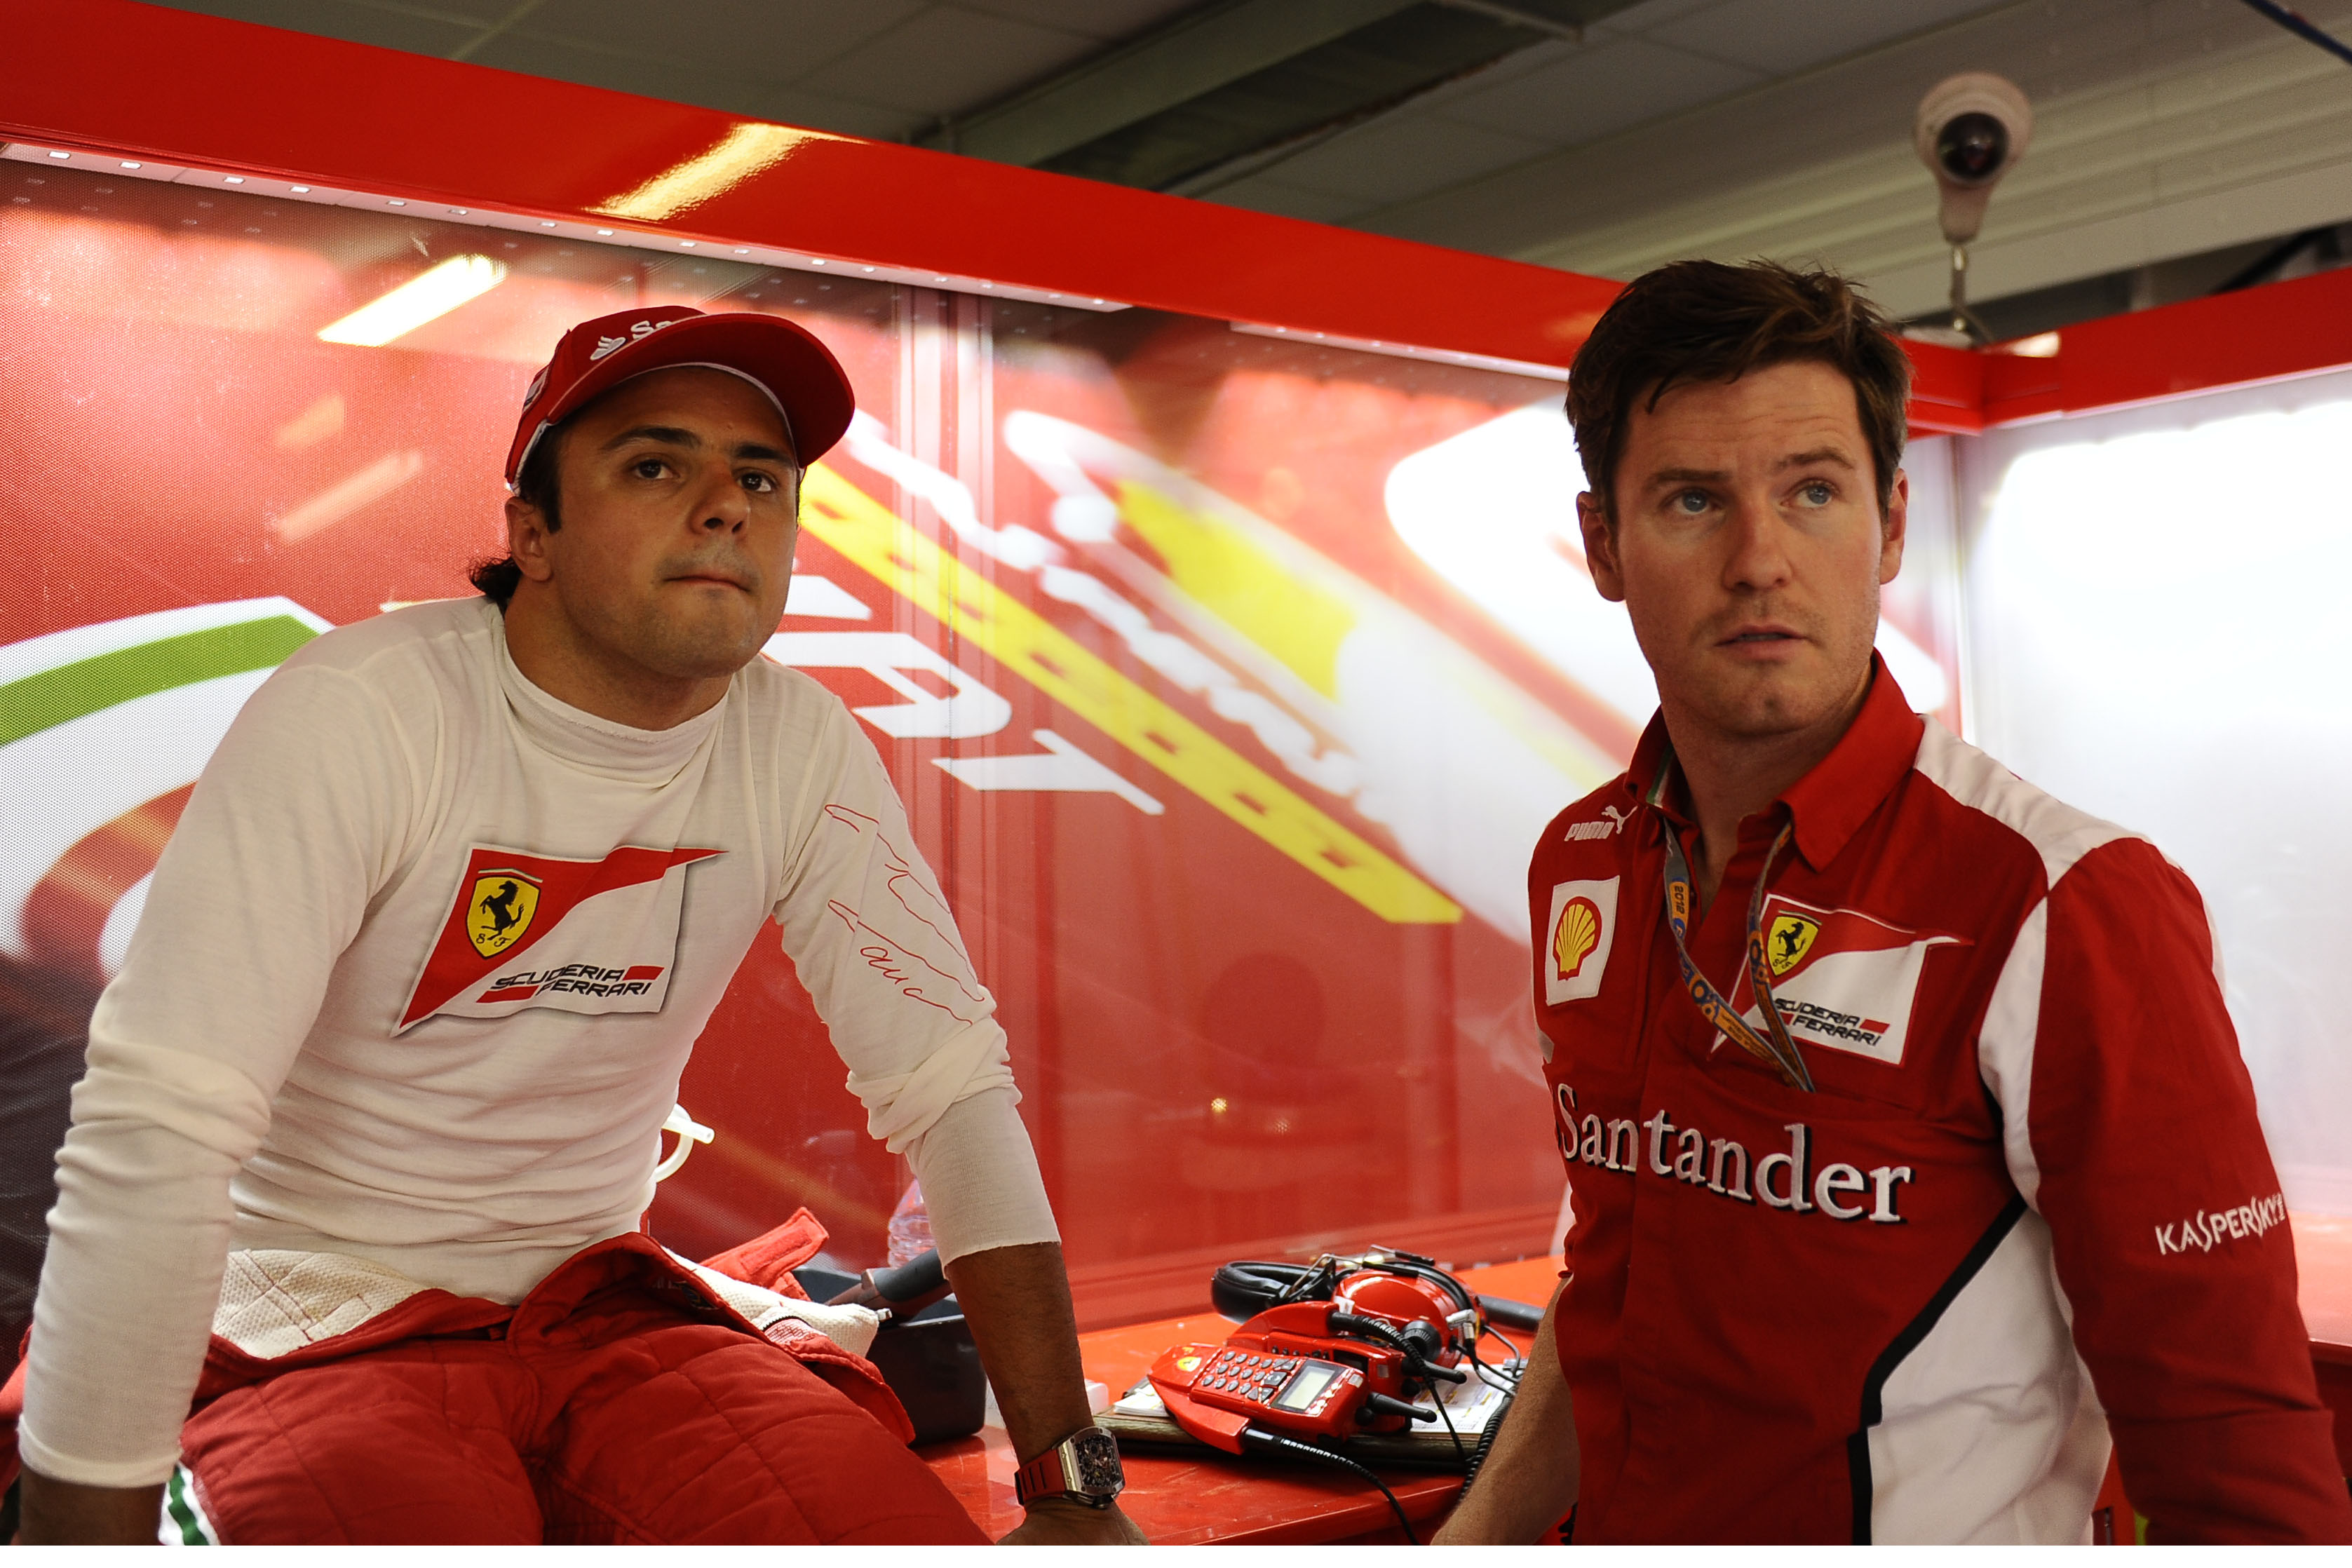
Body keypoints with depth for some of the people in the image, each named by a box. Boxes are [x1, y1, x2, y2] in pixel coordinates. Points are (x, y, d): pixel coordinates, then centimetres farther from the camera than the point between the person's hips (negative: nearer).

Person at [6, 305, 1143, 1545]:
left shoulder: (800, 749, -5)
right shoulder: (359, 714, -18)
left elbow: (953, 1085, -4)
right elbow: (150, 1141, -24)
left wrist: (1072, 1485, -8)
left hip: (601, 1304, 3)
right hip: (323, 1336, -3)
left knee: (910, 1525, -19)